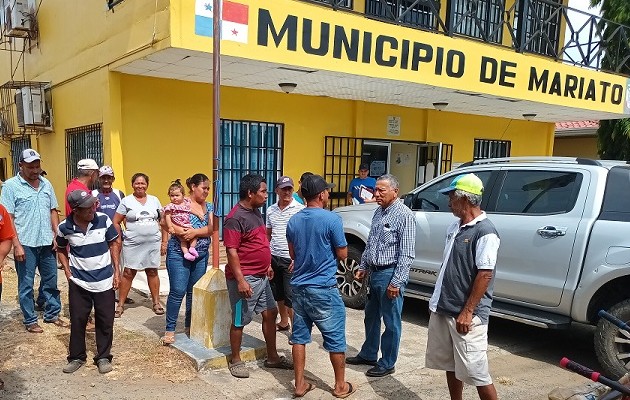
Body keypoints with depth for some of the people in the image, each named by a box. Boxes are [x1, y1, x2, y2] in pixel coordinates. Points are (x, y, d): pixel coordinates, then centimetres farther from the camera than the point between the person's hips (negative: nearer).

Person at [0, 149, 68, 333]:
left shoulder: (46, 184, 8)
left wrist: (57, 235, 4)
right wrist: (16, 244, -14)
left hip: (47, 242, 5)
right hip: (26, 244, -4)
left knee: (51, 281, 13)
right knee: (26, 284, 7)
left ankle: (52, 314, 27)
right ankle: (30, 320, 19)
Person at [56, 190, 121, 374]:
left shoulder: (103, 220, -12)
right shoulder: (64, 227, -10)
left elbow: (114, 243, 1)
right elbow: (61, 249, 9)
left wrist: (116, 270, -2)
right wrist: (68, 272, 0)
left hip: (105, 280, 0)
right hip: (78, 282, 0)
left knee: (105, 320, 7)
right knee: (77, 320, 9)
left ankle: (103, 357, 23)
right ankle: (76, 357, 28)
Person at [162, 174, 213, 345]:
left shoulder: (208, 207, 9)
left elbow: (211, 229, -3)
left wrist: (195, 232, -19)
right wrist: (178, 230, -25)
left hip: (201, 256, 5)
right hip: (179, 254, -5)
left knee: (195, 292, 12)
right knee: (178, 291, -6)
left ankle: (190, 326, 26)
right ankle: (170, 329, 6)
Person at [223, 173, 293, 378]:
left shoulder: (256, 211, 10)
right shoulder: (235, 218, -18)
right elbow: (231, 251, -21)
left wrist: (267, 265, 22)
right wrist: (240, 280, -24)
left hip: (261, 276, 9)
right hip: (245, 278, -9)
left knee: (270, 314, 14)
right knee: (240, 321, 5)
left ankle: (272, 357, 28)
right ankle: (235, 361, 22)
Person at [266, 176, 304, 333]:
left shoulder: (300, 209, -9)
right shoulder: (271, 210, 8)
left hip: (290, 260, -6)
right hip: (273, 257, 6)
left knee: (291, 297, -4)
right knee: (278, 294, 17)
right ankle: (284, 322, 34)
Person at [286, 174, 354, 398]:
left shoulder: (293, 221, 4)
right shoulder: (331, 219, -15)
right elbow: (342, 255, -8)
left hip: (299, 287, 6)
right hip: (323, 289, -6)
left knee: (299, 336, 13)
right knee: (335, 338, 8)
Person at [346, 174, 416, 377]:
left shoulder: (404, 215, -15)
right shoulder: (379, 212, 11)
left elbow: (407, 253, -18)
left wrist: (396, 282, -21)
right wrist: (363, 266, 17)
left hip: (390, 274, -9)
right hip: (374, 272, 9)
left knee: (391, 322, 5)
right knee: (371, 317, 20)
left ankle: (387, 364, 19)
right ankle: (368, 354, 36)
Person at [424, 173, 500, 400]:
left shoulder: (485, 232, -17)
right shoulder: (455, 227, 9)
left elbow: (485, 275, -20)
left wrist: (467, 312, -20)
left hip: (467, 315, -8)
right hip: (443, 310, 8)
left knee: (474, 371, 0)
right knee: (450, 364, 17)